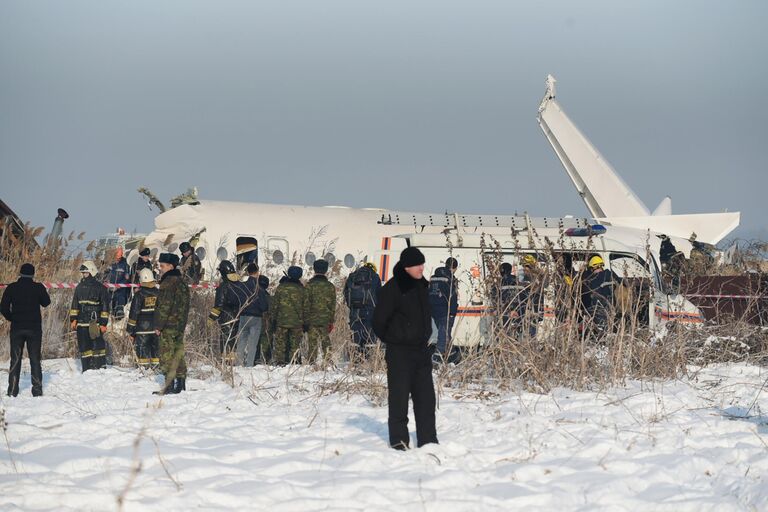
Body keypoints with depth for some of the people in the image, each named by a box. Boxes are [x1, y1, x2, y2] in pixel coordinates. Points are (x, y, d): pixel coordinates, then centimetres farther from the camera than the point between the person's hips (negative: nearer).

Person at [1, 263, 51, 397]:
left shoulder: (11, 288, -4)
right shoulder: (38, 287, -6)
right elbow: (46, 302, 9)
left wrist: (12, 318, 11)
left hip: (16, 328, 1)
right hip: (34, 328, -1)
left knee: (15, 359, 7)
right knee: (35, 359, 6)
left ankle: (12, 390, 3)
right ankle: (37, 390, 2)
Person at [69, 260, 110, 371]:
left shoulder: (100, 288, -2)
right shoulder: (79, 287, 14)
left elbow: (105, 307, -4)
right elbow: (75, 304, 20)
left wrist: (103, 323, -9)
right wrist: (73, 319, 11)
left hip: (95, 323, -5)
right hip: (82, 323, 5)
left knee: (98, 345, -7)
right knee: (84, 346, 5)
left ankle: (101, 368, -2)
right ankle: (86, 369, 10)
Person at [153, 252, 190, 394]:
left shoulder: (168, 282, -14)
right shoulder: (181, 281, 16)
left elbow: (165, 306, -19)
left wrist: (158, 325, -16)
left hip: (168, 325, -9)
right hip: (180, 324, 9)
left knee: (167, 356, -7)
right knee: (178, 354, 13)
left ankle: (169, 385, -10)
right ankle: (180, 383, 16)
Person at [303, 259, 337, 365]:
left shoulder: (310, 285, -6)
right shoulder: (330, 286, 5)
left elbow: (306, 305, -6)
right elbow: (333, 306, 8)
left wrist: (305, 321, -2)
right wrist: (331, 322, 14)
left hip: (312, 320, -3)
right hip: (325, 320, 3)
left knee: (312, 344, 0)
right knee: (326, 342, 10)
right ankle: (328, 362, 9)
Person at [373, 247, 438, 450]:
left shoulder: (422, 286, 11)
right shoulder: (393, 288, -12)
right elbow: (379, 320, -8)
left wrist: (429, 344, 17)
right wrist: (391, 341, 0)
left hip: (422, 350, 7)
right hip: (400, 353, -7)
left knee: (426, 396, 6)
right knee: (399, 396, -3)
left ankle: (428, 439, 12)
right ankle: (399, 439, 5)